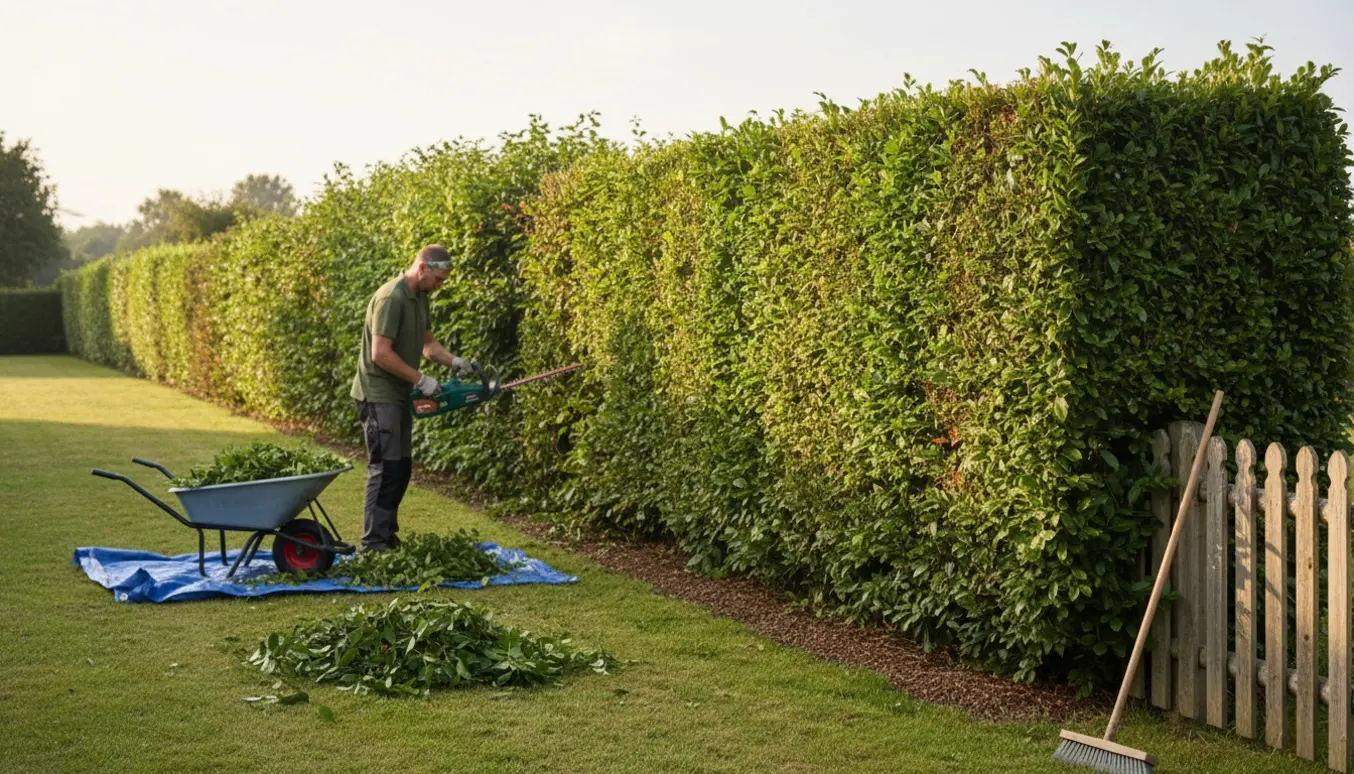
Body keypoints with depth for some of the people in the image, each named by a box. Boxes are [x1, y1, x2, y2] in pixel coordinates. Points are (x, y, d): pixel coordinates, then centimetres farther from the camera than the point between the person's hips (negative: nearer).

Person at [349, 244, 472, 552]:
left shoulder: (420, 297, 10)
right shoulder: (391, 298, -20)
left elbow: (427, 343, 21)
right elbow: (381, 353, -24)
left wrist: (452, 361, 3)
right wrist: (421, 380, -18)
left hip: (399, 395, 10)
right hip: (378, 396, -10)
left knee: (401, 468, 11)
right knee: (386, 469, -11)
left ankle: (387, 537, 19)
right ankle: (373, 545, -8)